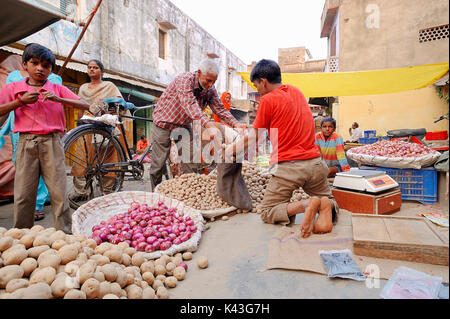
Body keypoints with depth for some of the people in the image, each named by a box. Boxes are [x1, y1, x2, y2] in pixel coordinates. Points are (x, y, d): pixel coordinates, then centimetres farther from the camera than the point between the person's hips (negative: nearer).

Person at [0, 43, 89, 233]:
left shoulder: (57, 89, 10)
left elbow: (85, 105, 0)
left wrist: (58, 99, -11)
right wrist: (21, 101, -7)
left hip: (52, 143, -1)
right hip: (26, 143, 1)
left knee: (59, 193, -3)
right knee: (23, 195, 2)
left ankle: (65, 236, 5)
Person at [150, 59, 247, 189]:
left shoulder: (210, 90, -6)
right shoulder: (185, 80, -27)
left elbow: (220, 109, -6)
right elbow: (190, 105, -41)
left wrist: (235, 123, -25)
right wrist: (209, 125, -54)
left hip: (184, 124, 5)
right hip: (164, 121, -5)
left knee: (191, 163, -2)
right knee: (158, 163, -1)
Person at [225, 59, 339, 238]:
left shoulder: (268, 100, -6)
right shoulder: (296, 91, 15)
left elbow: (254, 137, 3)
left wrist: (232, 150, 19)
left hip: (287, 165, -6)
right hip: (314, 162, 6)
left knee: (267, 213, 8)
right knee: (328, 200, 26)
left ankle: (306, 205, -18)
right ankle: (327, 206, -11)